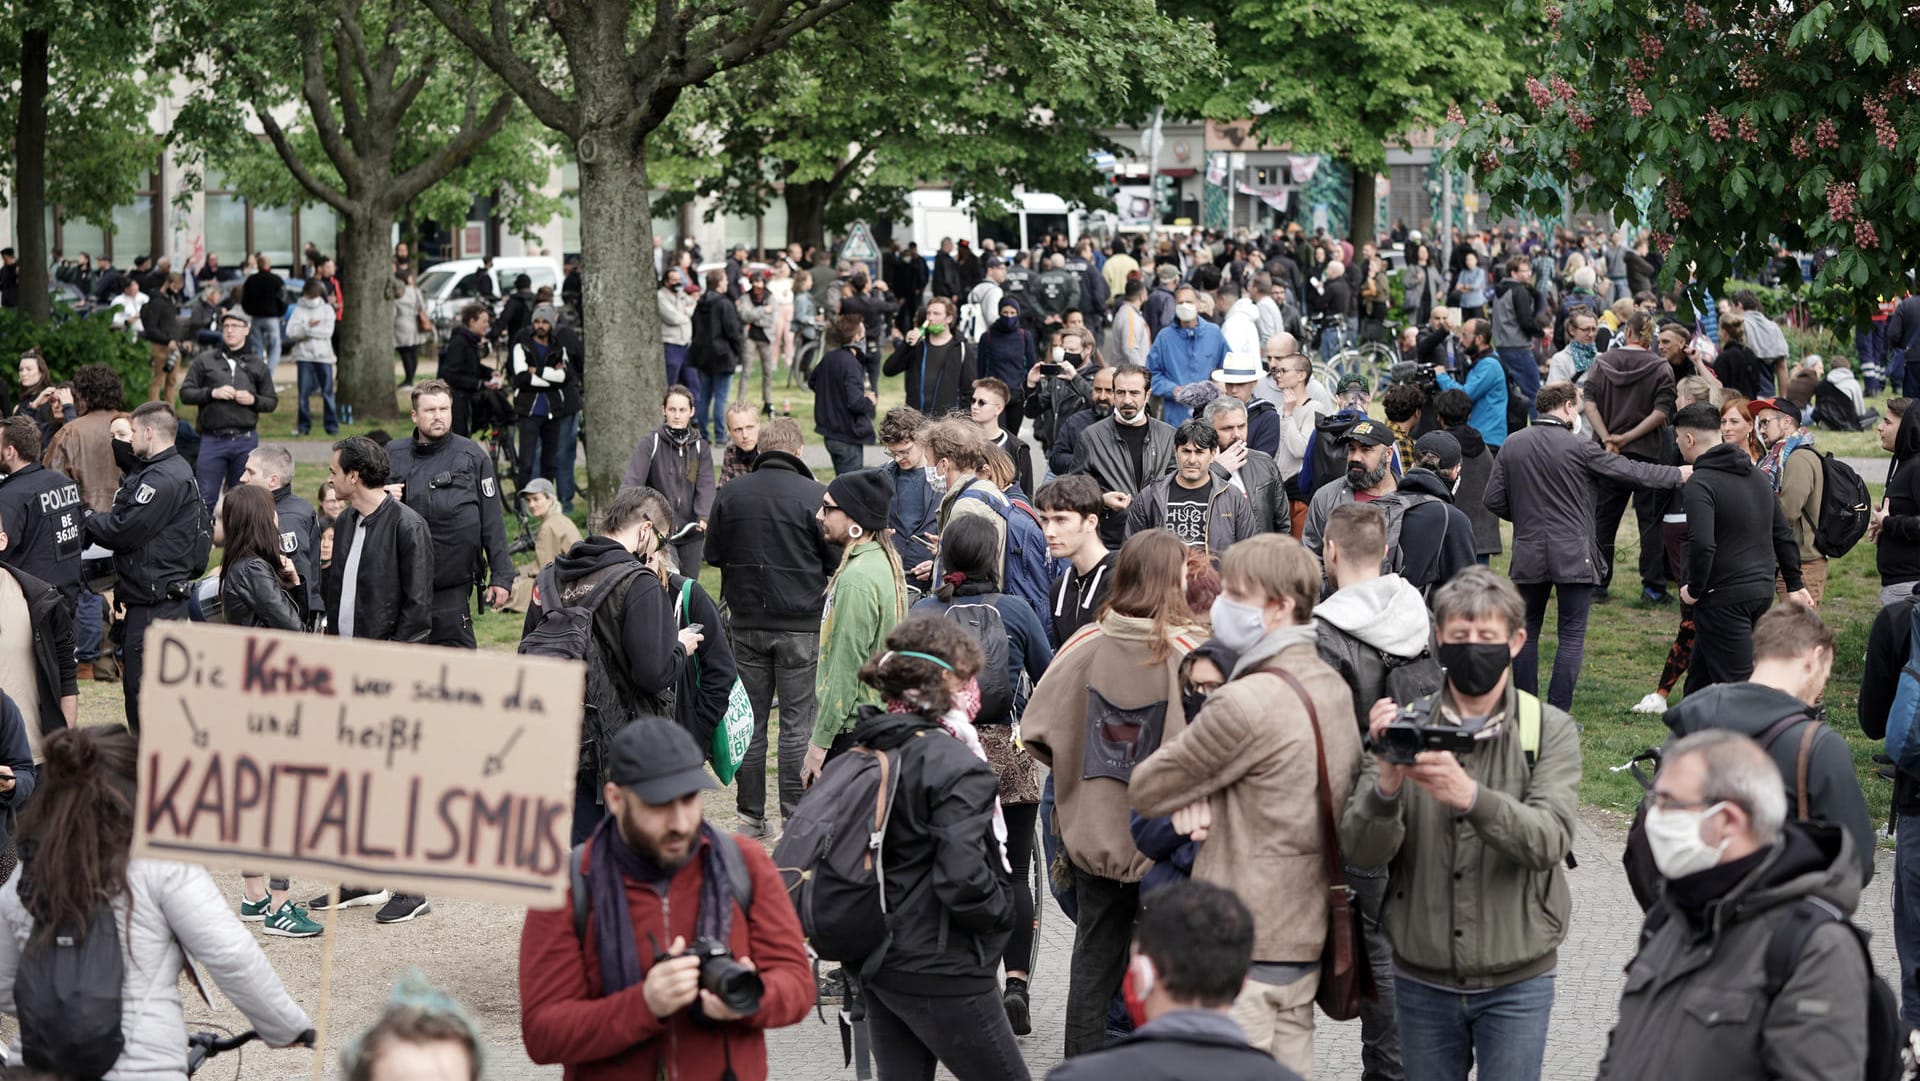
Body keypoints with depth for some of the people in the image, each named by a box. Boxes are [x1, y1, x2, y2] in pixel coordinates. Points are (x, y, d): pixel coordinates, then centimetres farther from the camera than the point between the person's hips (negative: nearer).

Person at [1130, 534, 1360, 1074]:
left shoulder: (1245, 703, -22)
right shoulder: (1333, 685, 8)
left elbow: (1146, 790, -13)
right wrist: (1208, 800, -1)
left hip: (1244, 946, -9)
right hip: (1308, 930, 9)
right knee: (1290, 1067, 15)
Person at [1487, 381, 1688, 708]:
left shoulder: (1512, 445, 1)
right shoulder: (1579, 447, -10)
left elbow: (1494, 500, 3)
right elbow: (1631, 471, -3)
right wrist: (1679, 474, 9)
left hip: (1528, 555, 4)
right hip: (1573, 556, -4)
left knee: (1527, 632, 14)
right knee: (1572, 636, 2)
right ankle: (1558, 715, -1)